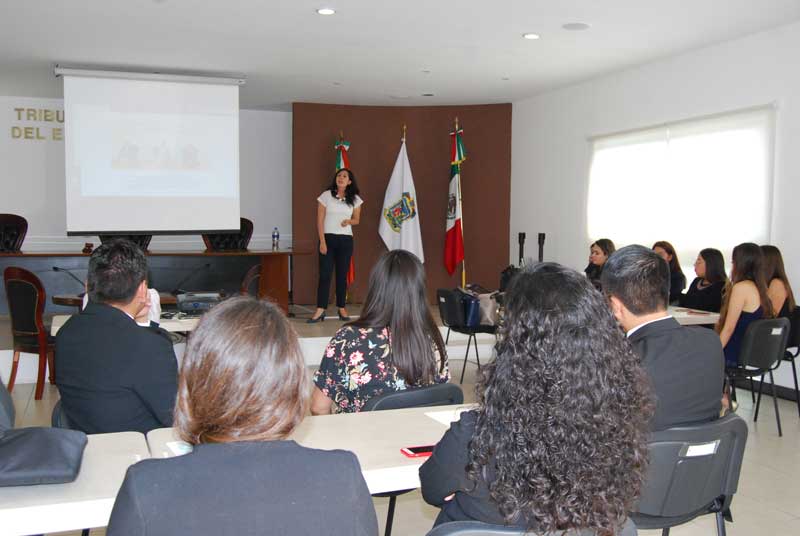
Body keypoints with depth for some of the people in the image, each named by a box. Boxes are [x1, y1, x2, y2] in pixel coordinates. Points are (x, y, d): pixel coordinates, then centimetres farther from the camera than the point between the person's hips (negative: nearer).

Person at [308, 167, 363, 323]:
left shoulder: (354, 199, 6)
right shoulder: (326, 196, 0)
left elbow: (357, 219, 16)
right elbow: (320, 221, -2)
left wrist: (349, 221, -8)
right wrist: (322, 241, -10)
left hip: (346, 240, 2)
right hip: (328, 238, -2)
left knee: (342, 275, 5)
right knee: (325, 274, -6)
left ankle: (342, 308, 15)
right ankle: (320, 310, -5)